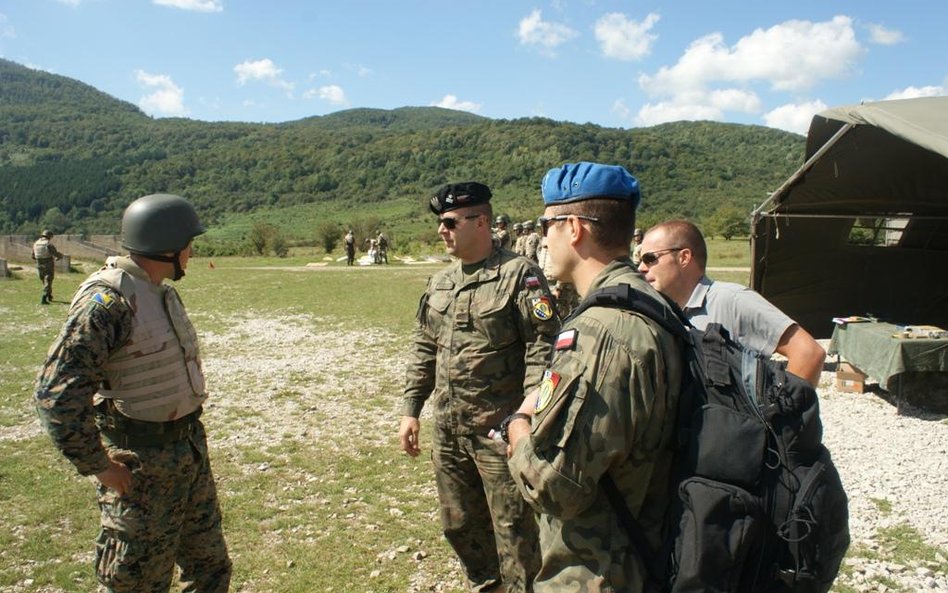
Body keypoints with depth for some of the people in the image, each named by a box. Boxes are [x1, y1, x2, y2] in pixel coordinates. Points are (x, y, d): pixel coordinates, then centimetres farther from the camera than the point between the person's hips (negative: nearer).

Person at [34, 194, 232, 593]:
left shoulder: (160, 291, 7)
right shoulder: (108, 299, -22)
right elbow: (56, 392, -28)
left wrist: (190, 434, 14)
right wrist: (97, 466, -22)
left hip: (189, 450, 9)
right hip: (141, 467, -8)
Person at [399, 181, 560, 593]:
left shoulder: (519, 275, -12)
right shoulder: (439, 283, 10)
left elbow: (542, 348, -16)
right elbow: (423, 349, 16)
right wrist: (411, 409, 13)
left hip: (500, 430, -7)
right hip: (447, 430, 7)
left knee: (514, 530, 3)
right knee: (459, 526, 20)